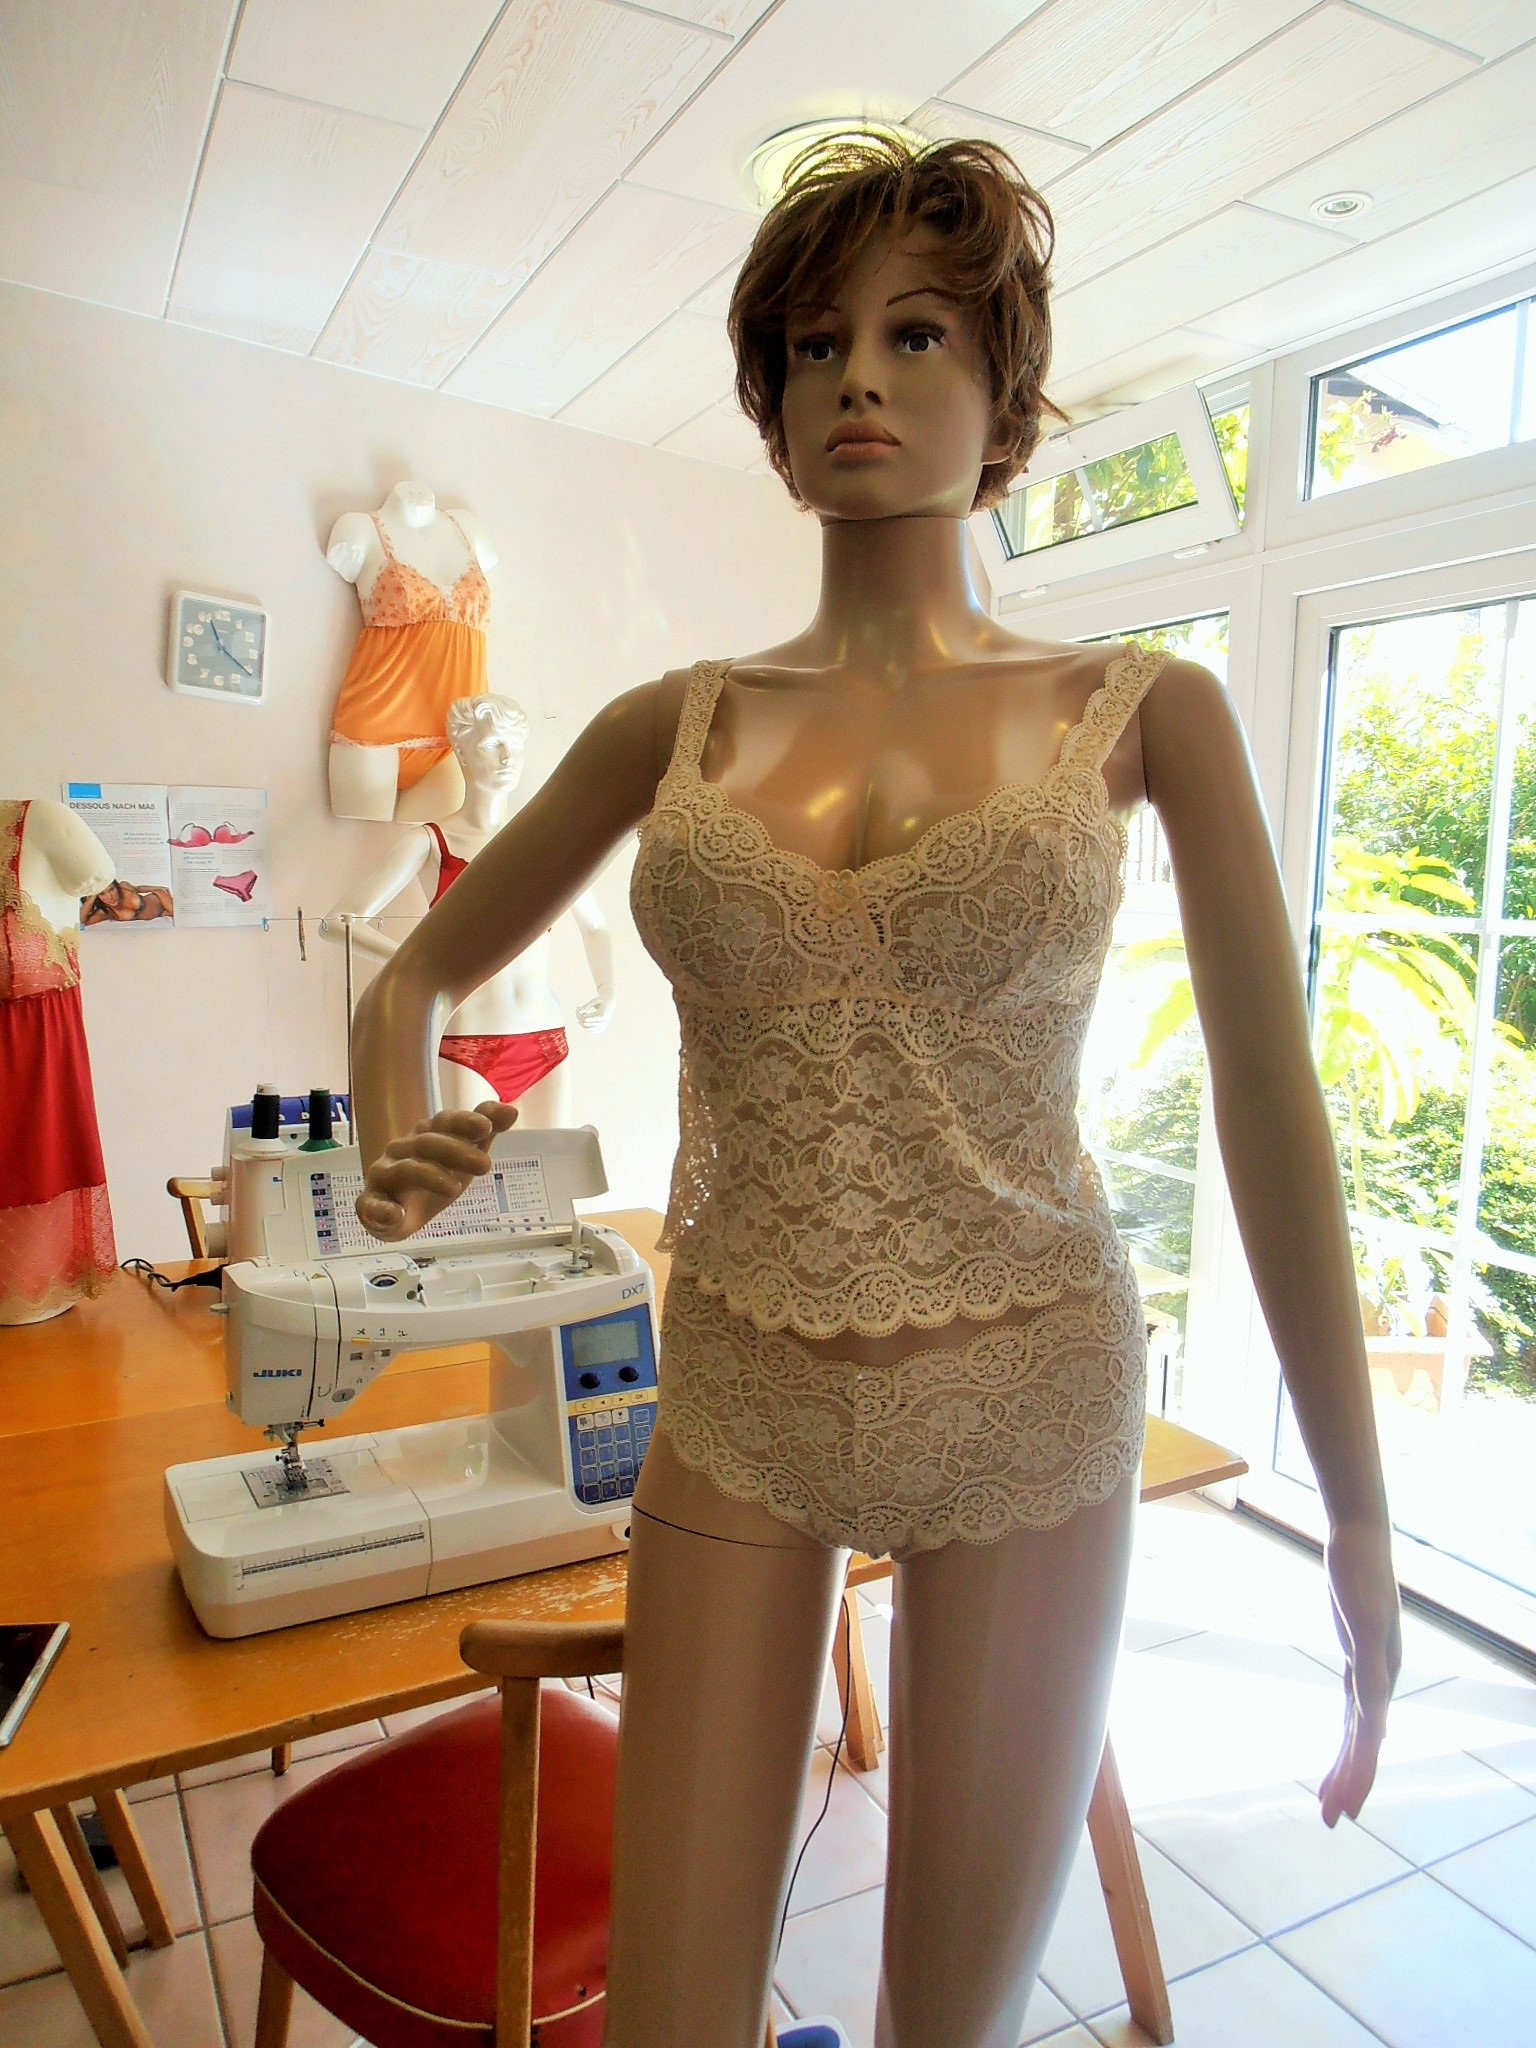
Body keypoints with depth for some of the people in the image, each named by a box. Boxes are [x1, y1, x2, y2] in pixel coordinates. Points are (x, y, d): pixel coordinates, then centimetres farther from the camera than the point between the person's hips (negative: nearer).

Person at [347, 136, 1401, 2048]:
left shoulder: (1146, 714, -2)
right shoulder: (676, 723, 2)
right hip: (737, 1406, 2)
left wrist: (1362, 1527, -1)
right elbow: (419, 973, 12)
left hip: (1028, 1406, -1)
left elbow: (1274, 1117, -3)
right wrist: (393, 1155, -9)